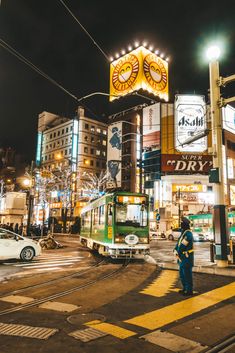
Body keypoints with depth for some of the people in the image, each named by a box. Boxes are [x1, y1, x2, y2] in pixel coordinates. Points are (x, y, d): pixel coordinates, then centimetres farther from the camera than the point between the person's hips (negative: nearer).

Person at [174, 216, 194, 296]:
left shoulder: (188, 234, -19)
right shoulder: (183, 233, 13)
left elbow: (183, 245, -22)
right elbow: (178, 243, 11)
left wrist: (178, 253, -11)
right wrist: (175, 251, -5)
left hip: (187, 258, -10)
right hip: (182, 257, 10)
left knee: (187, 274, -1)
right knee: (182, 274, 18)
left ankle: (189, 290, 10)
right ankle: (185, 288, 31)